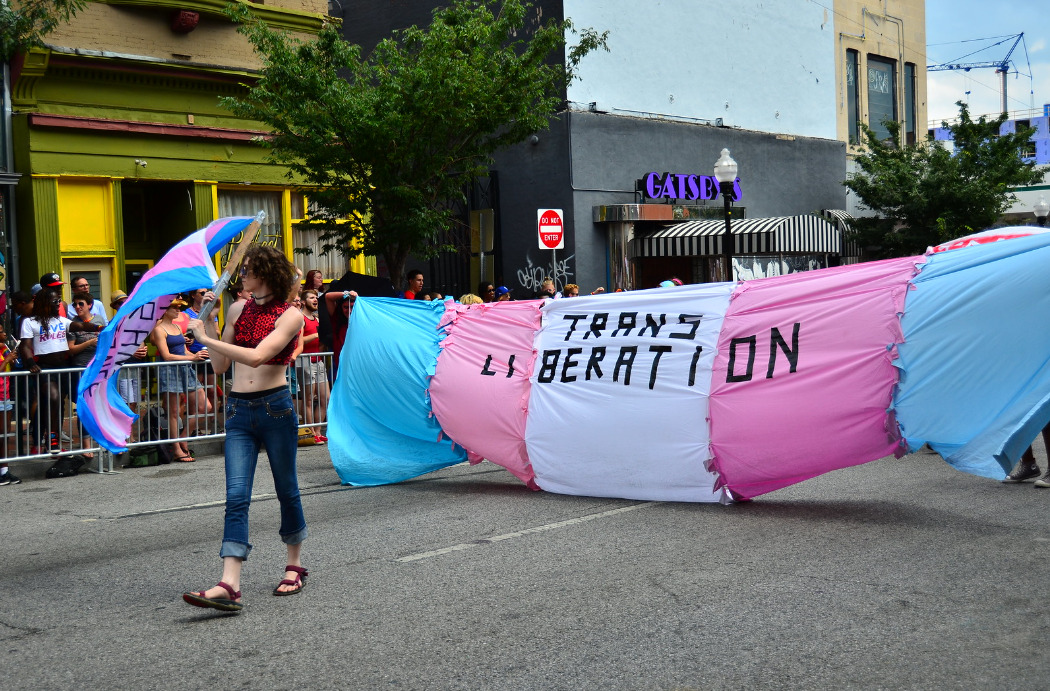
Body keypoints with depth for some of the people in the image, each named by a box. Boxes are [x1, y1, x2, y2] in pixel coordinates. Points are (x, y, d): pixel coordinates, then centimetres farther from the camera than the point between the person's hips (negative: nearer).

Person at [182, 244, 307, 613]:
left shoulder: (291, 315, -5)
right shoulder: (237, 310, 11)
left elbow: (256, 356, -18)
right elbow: (220, 366, 12)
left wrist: (206, 338, -13)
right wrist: (208, 322, 5)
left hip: (275, 408, -4)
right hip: (238, 411, 4)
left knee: (287, 491, 10)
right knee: (236, 496, -8)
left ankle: (295, 566, 29)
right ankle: (229, 585, -18)